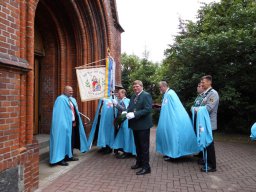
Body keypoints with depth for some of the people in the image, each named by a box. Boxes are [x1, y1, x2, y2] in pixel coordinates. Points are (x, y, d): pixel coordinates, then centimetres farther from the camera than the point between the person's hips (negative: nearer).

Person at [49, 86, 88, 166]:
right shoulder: (61, 99, -12)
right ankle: (60, 159, 5)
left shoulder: (72, 100, 15)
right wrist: (64, 124, -23)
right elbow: (60, 114, -18)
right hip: (65, 124, -9)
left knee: (72, 140, 14)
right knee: (63, 140, -4)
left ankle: (69, 156, 27)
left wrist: (75, 122, 9)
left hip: (73, 123, 9)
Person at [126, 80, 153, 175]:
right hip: (135, 124, 8)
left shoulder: (146, 95, -12)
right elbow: (129, 107, 13)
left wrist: (135, 114, -26)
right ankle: (139, 162, 35)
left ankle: (146, 167, 9)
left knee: (144, 146, -1)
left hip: (143, 125, -8)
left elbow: (148, 109, -22)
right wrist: (128, 113, -11)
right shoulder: (133, 96, 13)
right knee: (138, 145, 19)